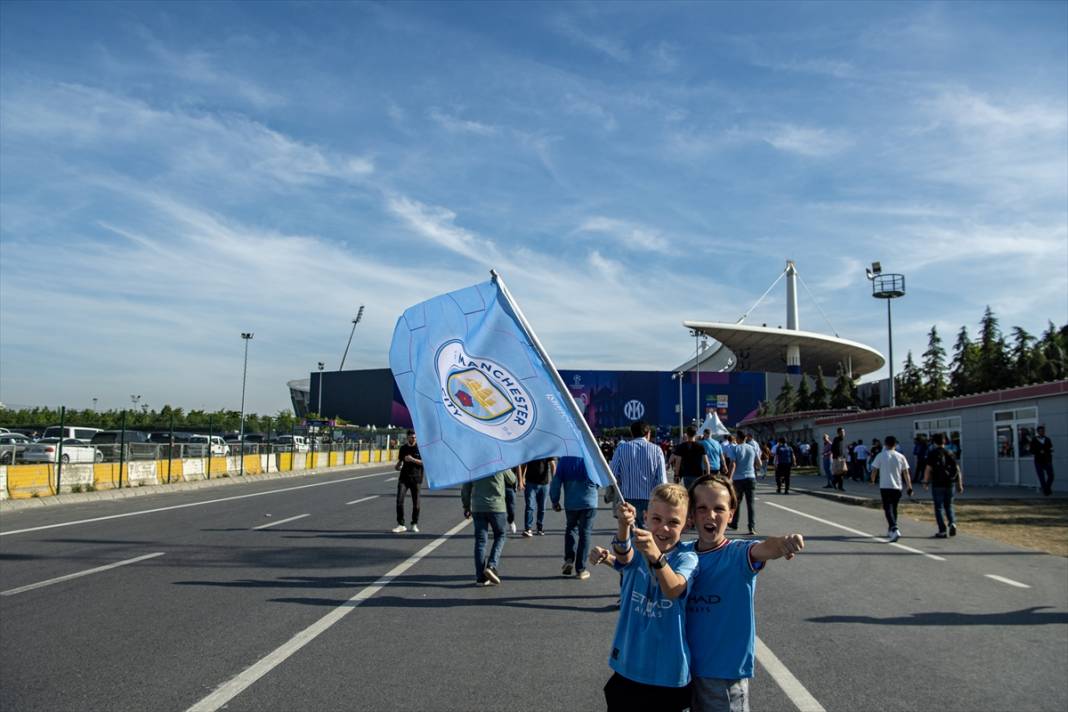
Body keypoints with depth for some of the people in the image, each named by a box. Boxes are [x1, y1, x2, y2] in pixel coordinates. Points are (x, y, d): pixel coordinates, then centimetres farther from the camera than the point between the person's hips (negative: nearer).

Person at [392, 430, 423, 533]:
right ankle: (400, 524, -5)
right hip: (404, 477, 2)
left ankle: (415, 524, 22)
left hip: (416, 478, -2)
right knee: (399, 500, -11)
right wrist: (397, 466, -2)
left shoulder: (420, 448, -1)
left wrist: (413, 459, -18)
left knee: (416, 502, 4)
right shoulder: (403, 448, 9)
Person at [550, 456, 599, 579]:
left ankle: (569, 559, 4)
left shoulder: (564, 459, -5)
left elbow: (556, 481, -3)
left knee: (571, 528, 21)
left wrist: (555, 501, 8)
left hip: (571, 503, 2)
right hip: (589, 502, -1)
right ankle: (580, 569, 7)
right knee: (585, 533, 6)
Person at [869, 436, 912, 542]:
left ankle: (895, 530, -24)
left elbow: (874, 470, -2)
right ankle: (890, 530, 28)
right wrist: (909, 487, 8)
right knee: (894, 509, 17)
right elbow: (906, 473, 3)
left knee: (888, 509, -5)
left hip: (885, 486, -3)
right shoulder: (900, 457, 2)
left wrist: (872, 480, 16)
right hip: (897, 487, 3)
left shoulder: (880, 456, -5)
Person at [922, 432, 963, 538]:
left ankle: (942, 531, 2)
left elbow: (928, 469, -12)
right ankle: (952, 523, -6)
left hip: (937, 484, -4)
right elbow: (957, 469, 5)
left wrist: (925, 482, -1)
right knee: (949, 506, 18)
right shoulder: (950, 453, 7)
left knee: (939, 507, 3)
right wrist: (960, 485, 9)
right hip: (950, 484, 4)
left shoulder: (933, 453, -7)